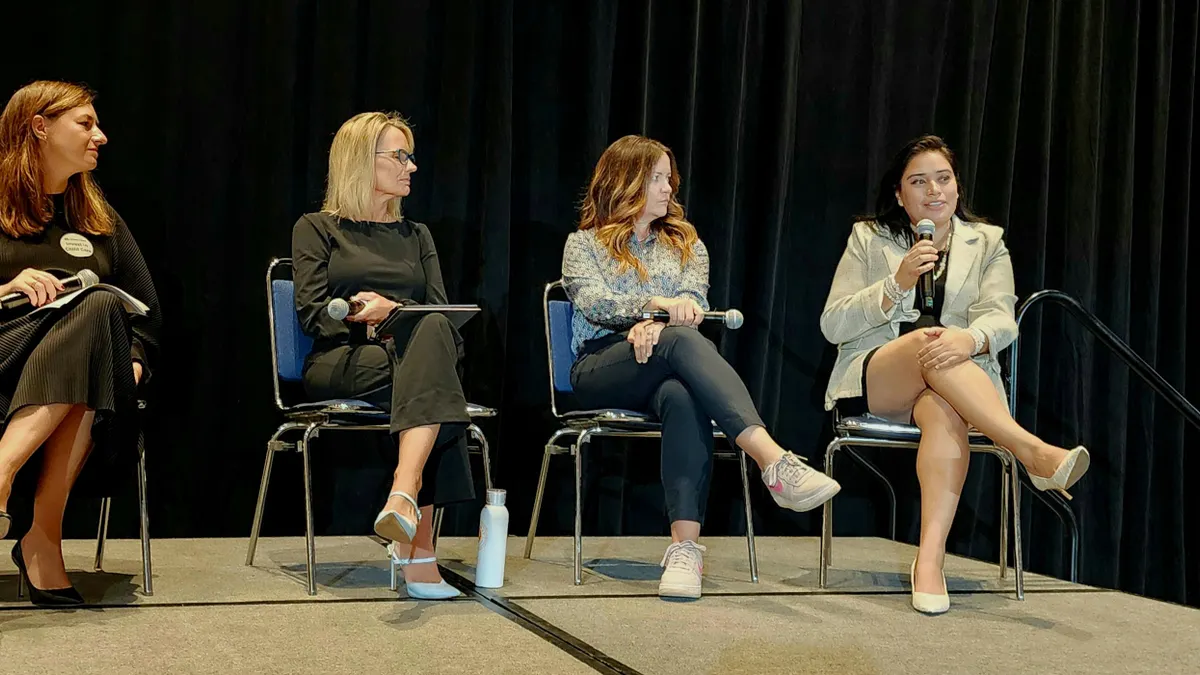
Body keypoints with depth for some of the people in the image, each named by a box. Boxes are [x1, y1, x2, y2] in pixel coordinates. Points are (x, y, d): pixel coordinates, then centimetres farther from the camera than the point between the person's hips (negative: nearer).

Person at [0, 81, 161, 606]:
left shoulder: (99, 219, 23)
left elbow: (146, 312, 17)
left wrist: (133, 362, -3)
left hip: (88, 381, 3)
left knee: (100, 308, -32)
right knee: (99, 307, -33)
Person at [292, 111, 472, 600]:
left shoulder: (416, 235, 27)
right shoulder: (316, 229, 15)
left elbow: (440, 313, 13)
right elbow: (314, 314, 1)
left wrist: (393, 311, -6)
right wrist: (369, 318, -11)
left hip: (414, 352, 3)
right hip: (340, 365, -3)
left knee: (433, 333, -38)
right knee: (430, 374, -38)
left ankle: (404, 496, -53)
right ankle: (418, 545, -47)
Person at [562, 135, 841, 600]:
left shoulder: (685, 244, 24)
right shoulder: (583, 244, 16)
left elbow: (693, 303, 5)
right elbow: (592, 303, -4)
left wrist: (654, 327, -18)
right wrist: (658, 305, -21)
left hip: (660, 368, 2)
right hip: (601, 367, -2)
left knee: (683, 397, -39)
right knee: (682, 341, -37)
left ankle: (685, 545, -52)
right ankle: (775, 461, -54)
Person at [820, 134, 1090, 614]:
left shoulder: (987, 243, 15)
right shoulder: (868, 238, 12)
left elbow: (1001, 320, -2)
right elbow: (832, 326, 2)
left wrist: (971, 338, -28)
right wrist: (898, 282, -13)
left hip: (955, 380, 1)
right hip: (872, 376, -1)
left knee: (943, 411, -38)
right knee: (928, 342, -36)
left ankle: (929, 559, -51)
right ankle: (1034, 453, -49)